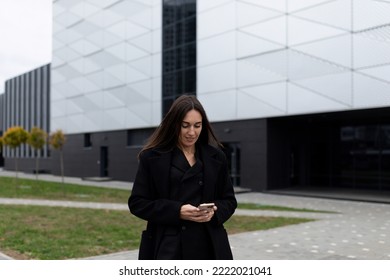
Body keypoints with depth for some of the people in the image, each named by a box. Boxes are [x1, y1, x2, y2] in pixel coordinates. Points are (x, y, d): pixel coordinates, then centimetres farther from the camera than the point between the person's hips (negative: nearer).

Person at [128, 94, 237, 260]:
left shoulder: (215, 157, 7)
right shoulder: (152, 157, -1)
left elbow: (229, 200, 13)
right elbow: (137, 202, -1)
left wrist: (214, 212, -10)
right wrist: (177, 211, -14)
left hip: (208, 246, 3)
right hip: (168, 249, -3)